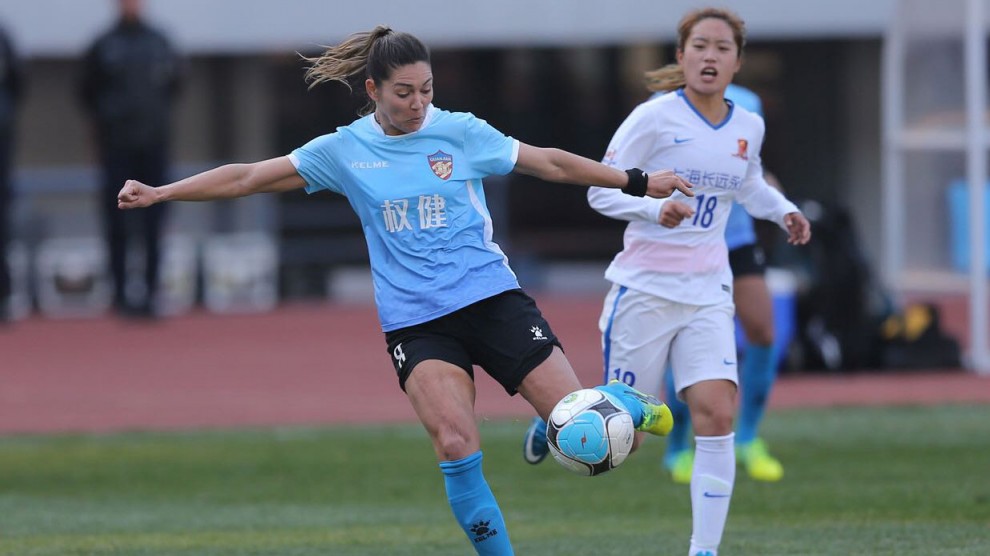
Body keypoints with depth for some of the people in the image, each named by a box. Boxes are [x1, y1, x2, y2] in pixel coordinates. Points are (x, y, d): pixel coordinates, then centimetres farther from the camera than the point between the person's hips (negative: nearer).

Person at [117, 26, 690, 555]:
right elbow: (248, 178, 8)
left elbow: (550, 163, 9)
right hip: (415, 322, 0)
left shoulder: (461, 133, 1)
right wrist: (159, 193, 5)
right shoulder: (343, 151, 3)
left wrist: (639, 182, 10)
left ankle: (630, 404, 30)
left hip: (492, 298, 0)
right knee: (457, 448, -20)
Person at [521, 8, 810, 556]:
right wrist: (656, 208, -27)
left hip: (708, 295, 4)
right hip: (644, 289, -4)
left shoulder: (748, 128, 5)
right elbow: (600, 191, -10)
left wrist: (783, 210, 8)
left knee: (717, 413, -15)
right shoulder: (654, 118, -11)